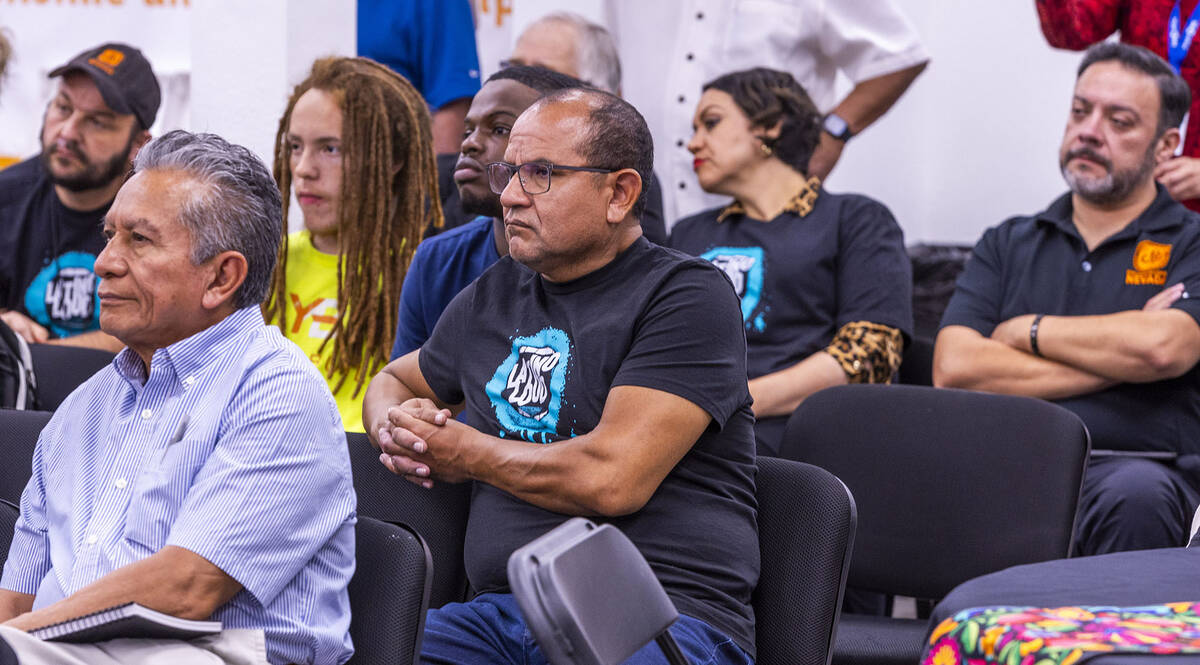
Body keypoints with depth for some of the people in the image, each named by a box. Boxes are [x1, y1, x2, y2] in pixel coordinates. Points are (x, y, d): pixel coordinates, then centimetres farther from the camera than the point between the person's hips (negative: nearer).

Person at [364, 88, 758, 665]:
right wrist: (397, 433, 13)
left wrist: (462, 453, 1)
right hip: (503, 612, 6)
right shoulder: (493, 296, 20)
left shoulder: (688, 295, -2)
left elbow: (611, 478, -14)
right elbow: (391, 383, 39)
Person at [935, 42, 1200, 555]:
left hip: (1131, 468, -1)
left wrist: (1027, 331, 4)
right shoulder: (1007, 245, 22)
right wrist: (1114, 362, -1)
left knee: (1135, 494, -38)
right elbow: (953, 368, 4)